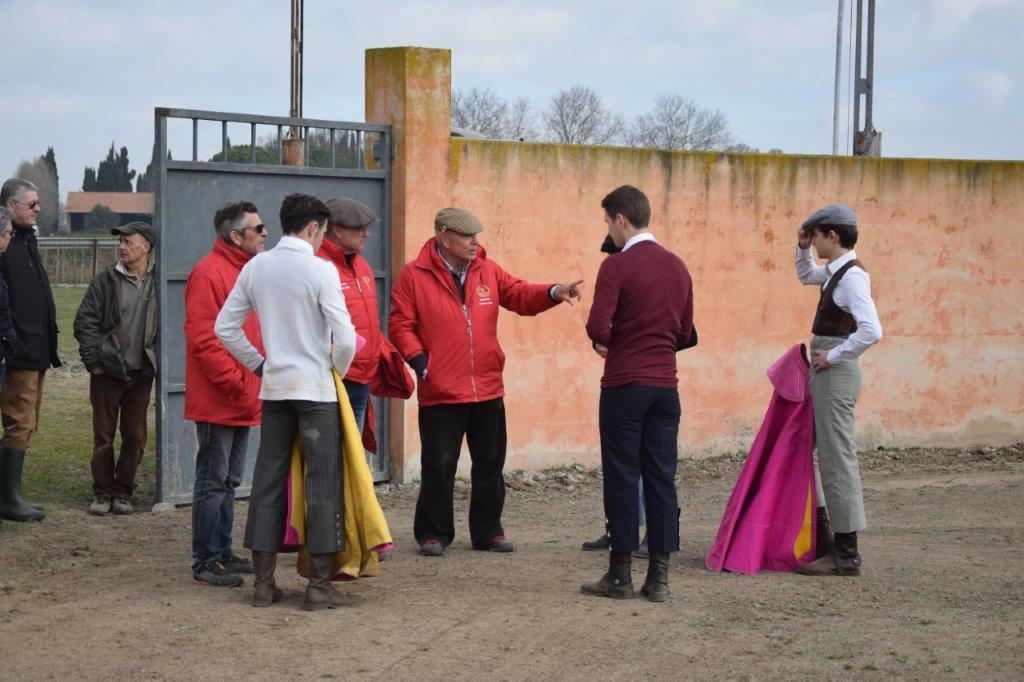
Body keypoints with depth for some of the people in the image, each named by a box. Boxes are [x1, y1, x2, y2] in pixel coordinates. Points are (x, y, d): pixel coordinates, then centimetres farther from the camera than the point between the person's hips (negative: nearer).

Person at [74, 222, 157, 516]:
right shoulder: (105, 280, -1)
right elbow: (85, 322, 0)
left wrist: (159, 361, 3)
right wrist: (93, 361, -5)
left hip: (141, 373, 1)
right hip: (108, 371, -1)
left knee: (135, 437, 6)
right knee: (103, 435, 4)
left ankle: (123, 492, 18)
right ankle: (102, 493, 14)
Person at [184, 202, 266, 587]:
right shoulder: (209, 274, -14)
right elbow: (203, 339, -20)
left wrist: (255, 383, 15)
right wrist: (235, 383, -21)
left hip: (242, 403, 9)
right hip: (217, 402, -9)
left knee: (229, 481, 15)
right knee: (213, 481, -4)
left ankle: (223, 552, 23)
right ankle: (206, 560, 1)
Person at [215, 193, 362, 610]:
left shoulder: (255, 268, 4)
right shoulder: (320, 270, -12)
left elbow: (224, 327, 8)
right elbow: (344, 338, -17)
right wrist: (337, 371, 2)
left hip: (274, 387, 5)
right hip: (316, 387, -5)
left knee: (268, 480, 9)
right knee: (322, 483, -1)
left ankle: (263, 582, 11)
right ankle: (320, 585, 0)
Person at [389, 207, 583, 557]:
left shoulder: (487, 271, 8)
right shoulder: (414, 276, -5)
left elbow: (520, 295, 3)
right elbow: (401, 325, -4)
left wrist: (553, 292, -15)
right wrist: (420, 362, -13)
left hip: (488, 390, 5)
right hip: (440, 393, -4)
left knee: (490, 465, 11)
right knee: (439, 466, 1)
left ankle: (488, 531, 24)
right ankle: (433, 534, 14)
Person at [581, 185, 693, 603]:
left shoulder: (617, 265, -11)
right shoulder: (677, 267, 9)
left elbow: (598, 326, -17)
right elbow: (684, 333, 15)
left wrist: (608, 341, 4)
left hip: (624, 385, -5)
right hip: (666, 386, 5)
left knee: (622, 479, 1)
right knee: (661, 479, 6)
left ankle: (620, 574, 5)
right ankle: (659, 577, 6)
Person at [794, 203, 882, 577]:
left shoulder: (852, 276, -18)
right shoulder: (834, 271, 11)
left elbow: (871, 331, -29)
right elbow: (806, 276, 35)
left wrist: (833, 356, -20)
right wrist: (802, 249, 18)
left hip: (835, 372, -10)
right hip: (824, 371, 10)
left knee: (837, 458, -6)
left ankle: (846, 555, 0)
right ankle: (821, 528, 28)